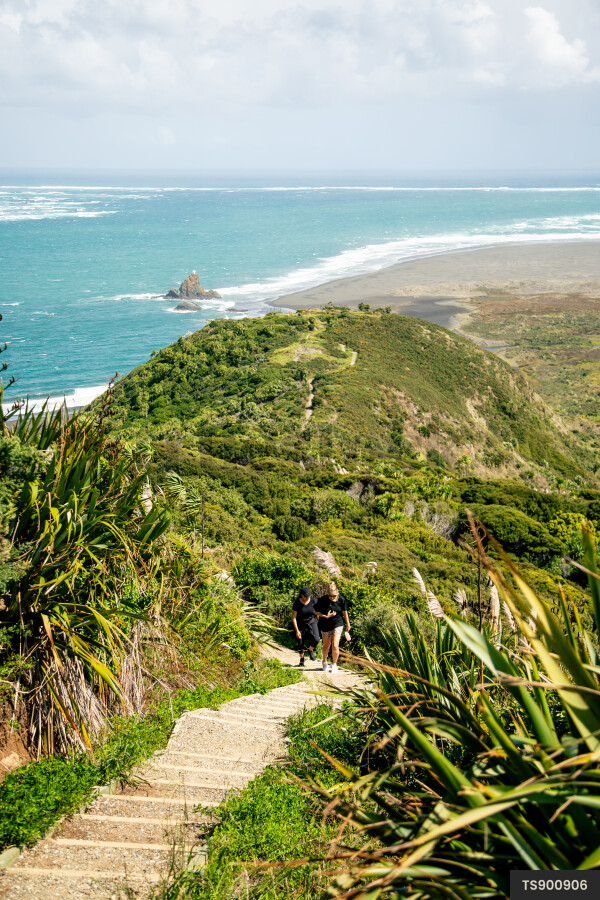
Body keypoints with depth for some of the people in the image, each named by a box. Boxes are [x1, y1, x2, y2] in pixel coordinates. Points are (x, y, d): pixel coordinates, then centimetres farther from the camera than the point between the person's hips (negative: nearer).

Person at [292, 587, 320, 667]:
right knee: (301, 643, -1)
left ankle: (310, 650, 11)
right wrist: (297, 630, -17)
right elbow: (293, 617, -13)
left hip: (312, 622, 1)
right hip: (301, 624, -1)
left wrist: (318, 624, 6)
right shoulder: (297, 603, -18)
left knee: (316, 639, -20)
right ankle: (302, 659, 24)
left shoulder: (312, 601, -12)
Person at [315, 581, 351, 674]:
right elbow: (316, 611, -7)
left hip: (338, 624, 0)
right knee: (326, 645, 15)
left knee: (335, 646, -11)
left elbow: (345, 612, 0)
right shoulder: (322, 600, -20)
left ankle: (334, 665, 12)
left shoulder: (341, 599, -16)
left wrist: (348, 625, 11)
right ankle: (324, 661, 43)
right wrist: (326, 616, -22)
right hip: (325, 625, 0)